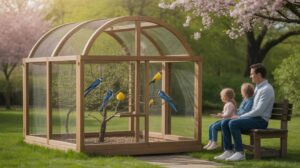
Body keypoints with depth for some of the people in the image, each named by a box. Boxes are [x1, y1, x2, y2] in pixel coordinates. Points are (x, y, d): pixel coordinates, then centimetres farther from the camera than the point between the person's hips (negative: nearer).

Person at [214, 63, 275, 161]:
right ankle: (228, 151, -6)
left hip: (260, 120, -9)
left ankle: (240, 153, -21)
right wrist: (240, 116, 9)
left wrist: (240, 117, -16)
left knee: (233, 124, -28)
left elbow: (258, 111, -21)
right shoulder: (258, 87, 17)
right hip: (253, 117, 10)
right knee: (224, 123, -4)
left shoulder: (267, 89, -15)